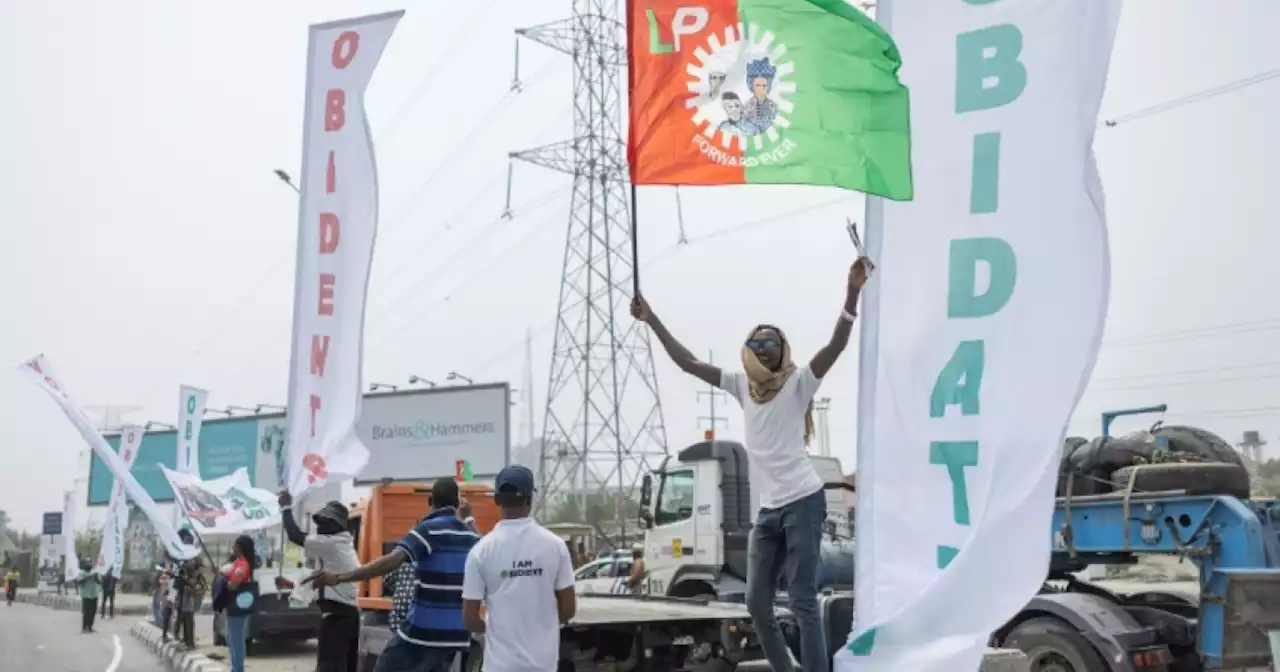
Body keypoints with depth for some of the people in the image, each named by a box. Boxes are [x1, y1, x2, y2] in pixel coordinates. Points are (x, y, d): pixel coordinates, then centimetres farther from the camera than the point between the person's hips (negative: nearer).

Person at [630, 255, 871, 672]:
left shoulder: (798, 383, -5)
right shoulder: (742, 385, 11)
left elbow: (836, 345, -20)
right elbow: (688, 363, 14)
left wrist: (852, 293, -33)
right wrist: (653, 322, 11)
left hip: (803, 502, -7)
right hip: (767, 509, 7)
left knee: (802, 601, -8)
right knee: (756, 601, 11)